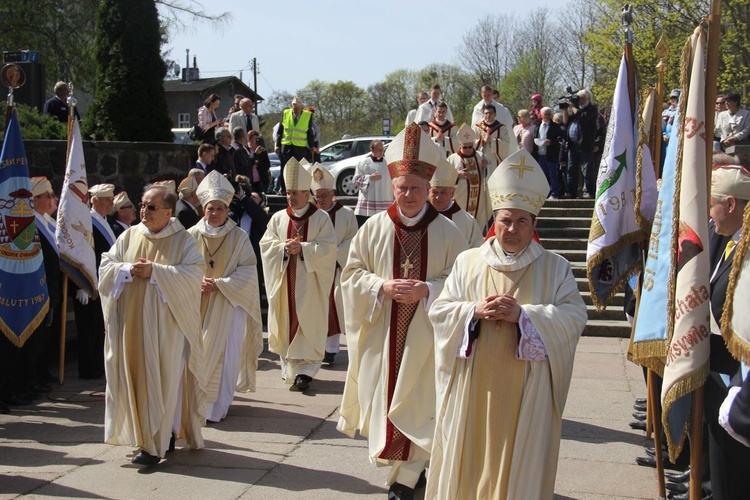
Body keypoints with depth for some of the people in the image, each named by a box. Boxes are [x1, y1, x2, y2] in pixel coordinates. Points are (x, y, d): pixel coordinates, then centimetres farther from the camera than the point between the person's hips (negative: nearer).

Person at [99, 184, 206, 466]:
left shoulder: (183, 240, -2)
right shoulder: (129, 236, 10)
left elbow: (194, 273, -13)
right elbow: (106, 266, 8)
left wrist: (155, 271, -18)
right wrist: (128, 270, -11)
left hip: (165, 323, -4)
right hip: (132, 319, 4)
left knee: (161, 378, -4)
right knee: (135, 375, 7)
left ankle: (156, 444, 2)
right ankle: (153, 433, 22)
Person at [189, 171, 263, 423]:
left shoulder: (239, 237, 0)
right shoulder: (192, 235, 3)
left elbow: (248, 271, -4)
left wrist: (220, 284, -14)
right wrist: (198, 282, -15)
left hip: (228, 306, -1)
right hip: (197, 306, 1)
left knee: (225, 355, -4)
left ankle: (218, 407, 4)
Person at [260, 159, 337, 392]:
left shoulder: (321, 218, -1)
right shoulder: (278, 218, 9)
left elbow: (328, 248, -9)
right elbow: (266, 244, 4)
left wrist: (303, 248, -18)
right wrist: (284, 248, -14)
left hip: (309, 283, -3)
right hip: (283, 281, 4)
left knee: (307, 325, -4)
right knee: (286, 322, 7)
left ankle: (305, 370, -4)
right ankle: (289, 367, 19)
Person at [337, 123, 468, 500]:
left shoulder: (447, 232, -4)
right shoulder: (374, 228, 0)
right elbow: (351, 273, 3)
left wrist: (426, 289, -19)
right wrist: (383, 287, -15)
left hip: (425, 334, -1)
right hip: (382, 333, 2)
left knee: (418, 401, 3)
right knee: (384, 395, 7)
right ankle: (392, 454, 30)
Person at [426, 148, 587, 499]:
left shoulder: (556, 268, 3)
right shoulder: (467, 262, 8)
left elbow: (574, 318, -7)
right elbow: (439, 310, 5)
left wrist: (523, 314, -19)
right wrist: (474, 311, -14)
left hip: (527, 391, -1)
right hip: (473, 388, 2)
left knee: (520, 465, 5)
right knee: (467, 461, 8)